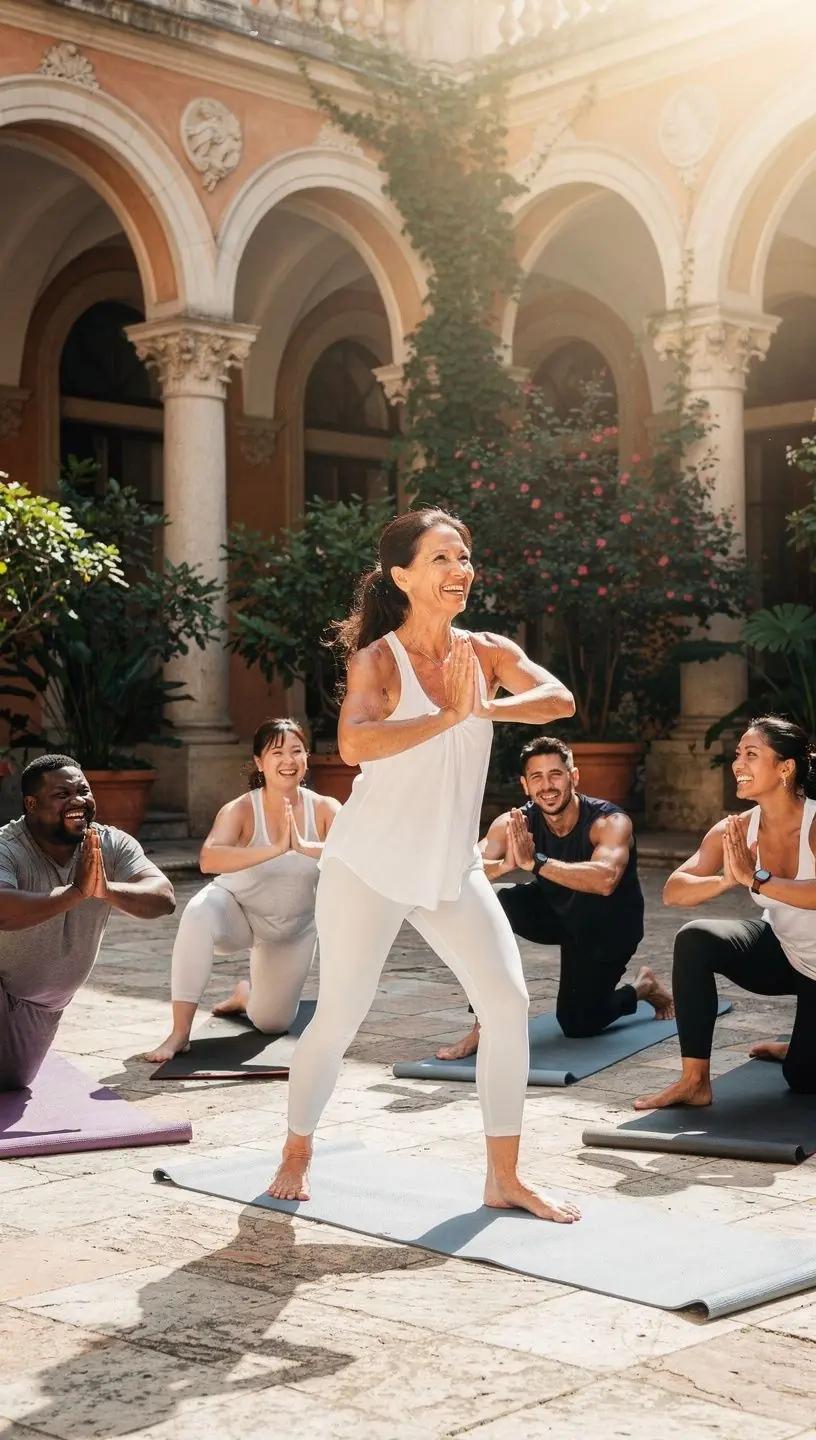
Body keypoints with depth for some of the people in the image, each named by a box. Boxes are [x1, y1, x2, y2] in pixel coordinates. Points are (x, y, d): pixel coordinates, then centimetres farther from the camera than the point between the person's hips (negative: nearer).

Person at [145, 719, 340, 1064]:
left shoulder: (324, 809, -20)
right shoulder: (240, 811, -26)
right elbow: (209, 859, -44)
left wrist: (304, 847, -50)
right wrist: (276, 849, -54)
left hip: (293, 930, 3)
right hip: (236, 911, -3)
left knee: (273, 1023, 9)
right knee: (199, 914, -38)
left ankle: (246, 993, 48)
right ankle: (180, 1032, -29)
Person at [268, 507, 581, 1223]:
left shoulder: (488, 652, 1)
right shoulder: (379, 659, -14)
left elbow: (560, 700, -16)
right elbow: (355, 743, -33)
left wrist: (485, 707, -31)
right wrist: (448, 715, -31)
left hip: (454, 868, 5)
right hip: (370, 868, -5)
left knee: (508, 1003, -4)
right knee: (339, 1019, 1)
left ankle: (503, 1176, 9)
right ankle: (296, 1156, 25)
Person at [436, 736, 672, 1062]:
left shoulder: (610, 822, -30)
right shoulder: (514, 823, -20)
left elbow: (605, 880, -49)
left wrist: (534, 862, -56)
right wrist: (504, 865, -53)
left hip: (608, 927, -3)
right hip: (557, 913, 3)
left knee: (577, 1024, -3)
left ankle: (642, 986, 27)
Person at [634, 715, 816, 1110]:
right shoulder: (735, 830, -16)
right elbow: (673, 891, -23)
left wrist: (755, 879, -54)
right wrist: (725, 880, -42)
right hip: (779, 952, 3)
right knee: (694, 940, -26)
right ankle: (695, 1081, -18)